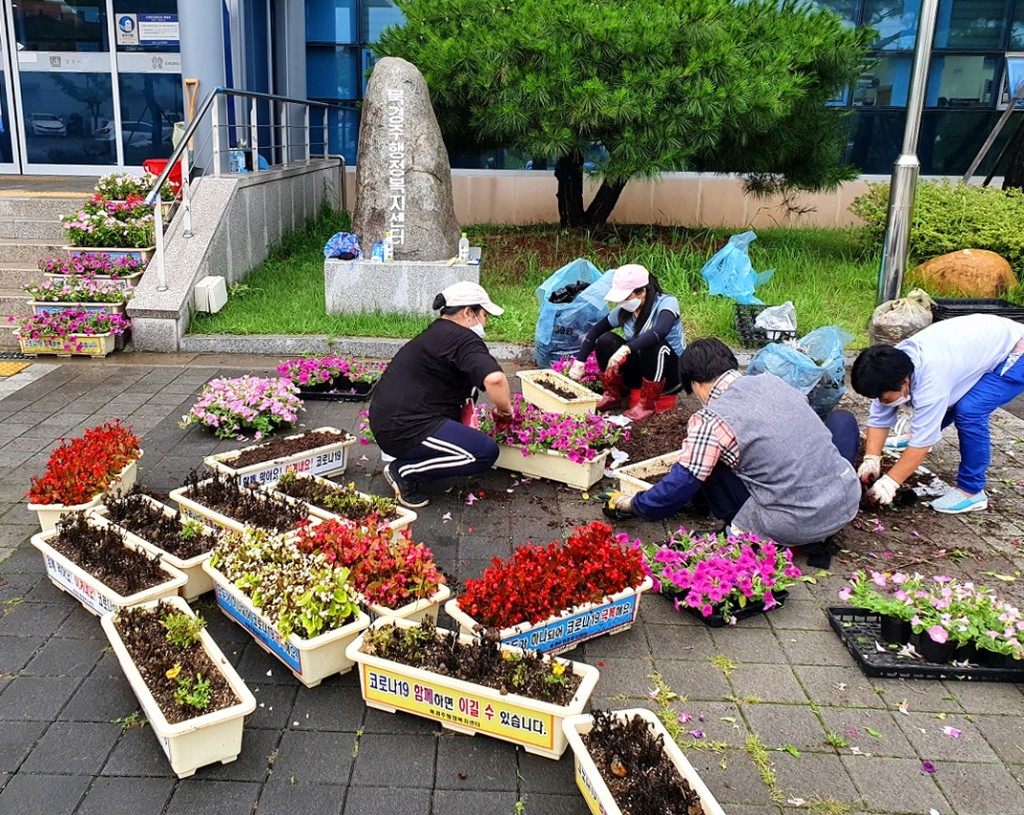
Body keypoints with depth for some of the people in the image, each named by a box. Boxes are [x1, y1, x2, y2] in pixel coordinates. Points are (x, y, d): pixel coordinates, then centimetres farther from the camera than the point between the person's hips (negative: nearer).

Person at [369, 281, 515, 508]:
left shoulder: (434, 333, 20)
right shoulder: (462, 338, -12)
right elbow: (494, 378, -29)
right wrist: (505, 411, -10)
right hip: (405, 429, -11)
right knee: (486, 452, -16)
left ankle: (408, 465, 12)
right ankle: (404, 471, -6)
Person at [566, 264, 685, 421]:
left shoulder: (666, 302, -21)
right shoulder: (624, 310, -6)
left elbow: (659, 331, -42)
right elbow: (596, 330, 3)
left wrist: (626, 349, -52)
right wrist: (579, 361, -7)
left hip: (671, 372, -4)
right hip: (639, 370, 5)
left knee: (654, 344, -36)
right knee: (605, 340, -18)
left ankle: (648, 404, -19)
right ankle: (612, 396, -1)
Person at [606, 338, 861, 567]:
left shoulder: (709, 420, -8)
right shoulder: (772, 381, 10)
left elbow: (680, 486, -4)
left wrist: (633, 504, 15)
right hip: (848, 497, 4)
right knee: (842, 419, 29)